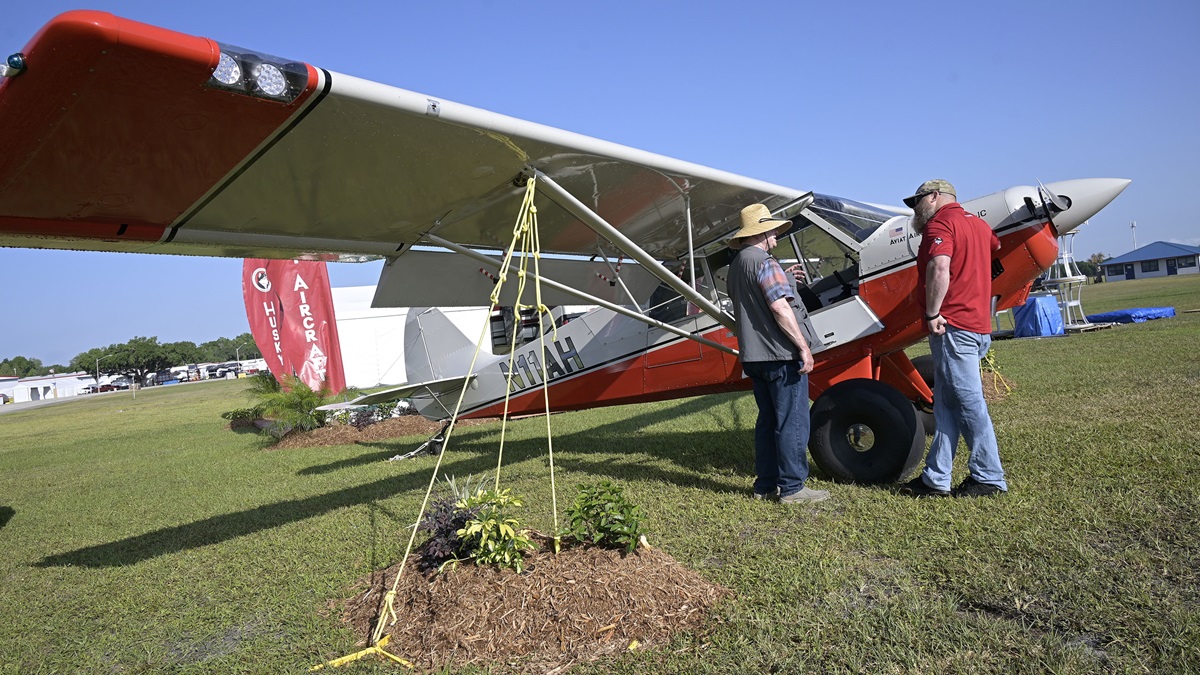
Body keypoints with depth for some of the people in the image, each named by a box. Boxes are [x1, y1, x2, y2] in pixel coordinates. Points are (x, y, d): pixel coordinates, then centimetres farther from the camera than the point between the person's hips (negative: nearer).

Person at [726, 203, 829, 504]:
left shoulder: (736, 266, 16)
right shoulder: (764, 262, -13)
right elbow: (780, 307, -21)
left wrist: (784, 279, 26)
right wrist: (803, 346, -18)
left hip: (754, 356, 9)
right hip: (780, 355, -9)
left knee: (768, 420, 15)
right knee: (793, 422, -2)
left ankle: (765, 484, 20)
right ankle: (792, 487, 4)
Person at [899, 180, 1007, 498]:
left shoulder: (939, 223, -8)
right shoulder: (976, 222, 21)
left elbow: (939, 268, -25)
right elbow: (999, 246, 43)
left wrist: (933, 314, -19)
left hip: (953, 326, -10)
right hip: (978, 325, 10)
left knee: (969, 402, -3)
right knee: (946, 405, 9)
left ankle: (989, 478, 6)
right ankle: (935, 479, 12)